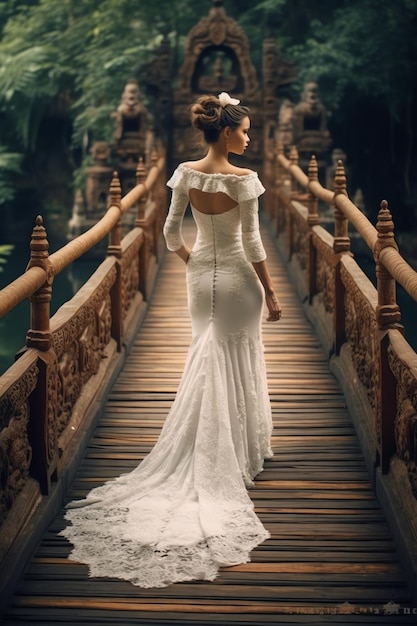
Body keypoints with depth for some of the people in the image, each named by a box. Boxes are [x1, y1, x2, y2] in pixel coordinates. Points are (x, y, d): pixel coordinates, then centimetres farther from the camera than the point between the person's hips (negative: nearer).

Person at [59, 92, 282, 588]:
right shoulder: (244, 180, -19)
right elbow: (253, 243, -16)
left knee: (205, 357, 17)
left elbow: (171, 232, 3)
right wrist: (270, 292, -8)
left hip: (201, 277, 5)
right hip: (237, 278, -5)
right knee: (237, 362, 7)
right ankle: (240, 452, 16)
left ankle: (204, 452, 22)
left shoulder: (186, 173, -4)